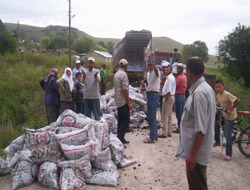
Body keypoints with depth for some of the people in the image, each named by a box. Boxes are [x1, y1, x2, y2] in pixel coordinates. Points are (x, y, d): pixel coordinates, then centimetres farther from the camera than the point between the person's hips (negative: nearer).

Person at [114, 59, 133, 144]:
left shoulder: (116, 74, 14)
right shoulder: (123, 74, -14)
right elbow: (125, 89, -19)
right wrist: (129, 102, -15)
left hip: (118, 101, 9)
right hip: (123, 102, -9)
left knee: (120, 120, 13)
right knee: (126, 121, -5)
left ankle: (120, 139, 18)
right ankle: (120, 138, -8)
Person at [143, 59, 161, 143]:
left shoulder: (156, 71, -11)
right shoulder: (148, 73, 17)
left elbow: (157, 72, -39)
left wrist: (155, 67, -58)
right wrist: (146, 89, 16)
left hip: (154, 95, -9)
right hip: (149, 94, 10)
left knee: (152, 117, -8)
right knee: (151, 117, 14)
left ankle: (152, 138, -3)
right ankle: (154, 135, 24)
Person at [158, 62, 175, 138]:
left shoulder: (170, 78, -15)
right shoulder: (171, 77, 18)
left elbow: (169, 91, -22)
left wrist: (165, 100, -19)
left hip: (168, 97, -11)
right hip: (171, 97, 11)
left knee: (165, 116, -8)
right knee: (169, 116, 14)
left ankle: (164, 133, -5)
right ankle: (169, 132, 21)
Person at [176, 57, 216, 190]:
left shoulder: (199, 93, -25)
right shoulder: (206, 88, 6)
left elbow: (201, 129, -27)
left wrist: (193, 154, -21)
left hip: (196, 151, -9)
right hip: (194, 149, 9)